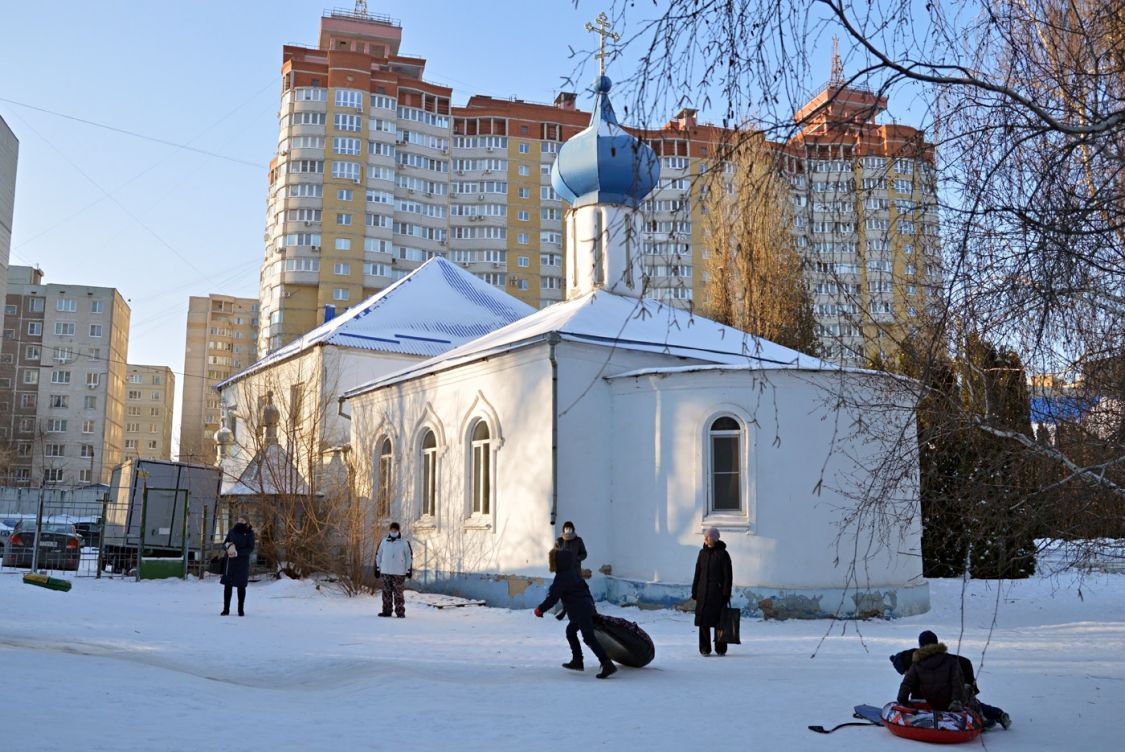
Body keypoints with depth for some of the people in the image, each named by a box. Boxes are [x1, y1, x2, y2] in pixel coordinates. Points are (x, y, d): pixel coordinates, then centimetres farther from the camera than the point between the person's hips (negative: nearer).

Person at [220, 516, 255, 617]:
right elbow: (224, 544, 11)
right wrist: (228, 546, -13)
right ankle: (226, 609, 6)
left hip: (242, 563, -2)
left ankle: (241, 609, 10)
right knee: (227, 585, 0)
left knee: (241, 586, 2)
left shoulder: (249, 533, -1)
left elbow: (250, 549, -7)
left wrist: (237, 553, -18)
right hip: (230, 562, 2)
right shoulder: (231, 531, 8)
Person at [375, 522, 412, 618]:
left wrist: (409, 570, -1)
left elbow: (409, 556, 2)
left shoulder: (404, 542, -1)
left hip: (399, 573, -3)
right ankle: (386, 611, 13)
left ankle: (400, 612, 1)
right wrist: (377, 568, 10)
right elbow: (378, 555, 14)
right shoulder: (383, 542, 7)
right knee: (386, 592, 6)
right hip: (385, 572, 3)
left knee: (398, 593, -4)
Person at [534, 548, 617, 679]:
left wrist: (540, 609, -6)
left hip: (581, 612, -10)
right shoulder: (573, 572, 13)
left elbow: (553, 598, -17)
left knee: (589, 638, -12)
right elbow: (585, 587, 22)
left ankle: (608, 665, -19)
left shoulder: (562, 577, -16)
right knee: (570, 631, 25)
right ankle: (577, 661, 31)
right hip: (587, 608, 10)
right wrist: (591, 604, 30)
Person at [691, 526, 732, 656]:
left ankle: (721, 649, 12)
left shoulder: (722, 554, -4)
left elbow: (728, 576, -5)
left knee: (719, 621, 0)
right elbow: (697, 573, 14)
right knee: (703, 620, 1)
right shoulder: (702, 553, 10)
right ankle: (705, 649, 8)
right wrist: (694, 591, 10)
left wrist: (726, 593, -10)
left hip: (717, 592, -4)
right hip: (703, 593, 4)